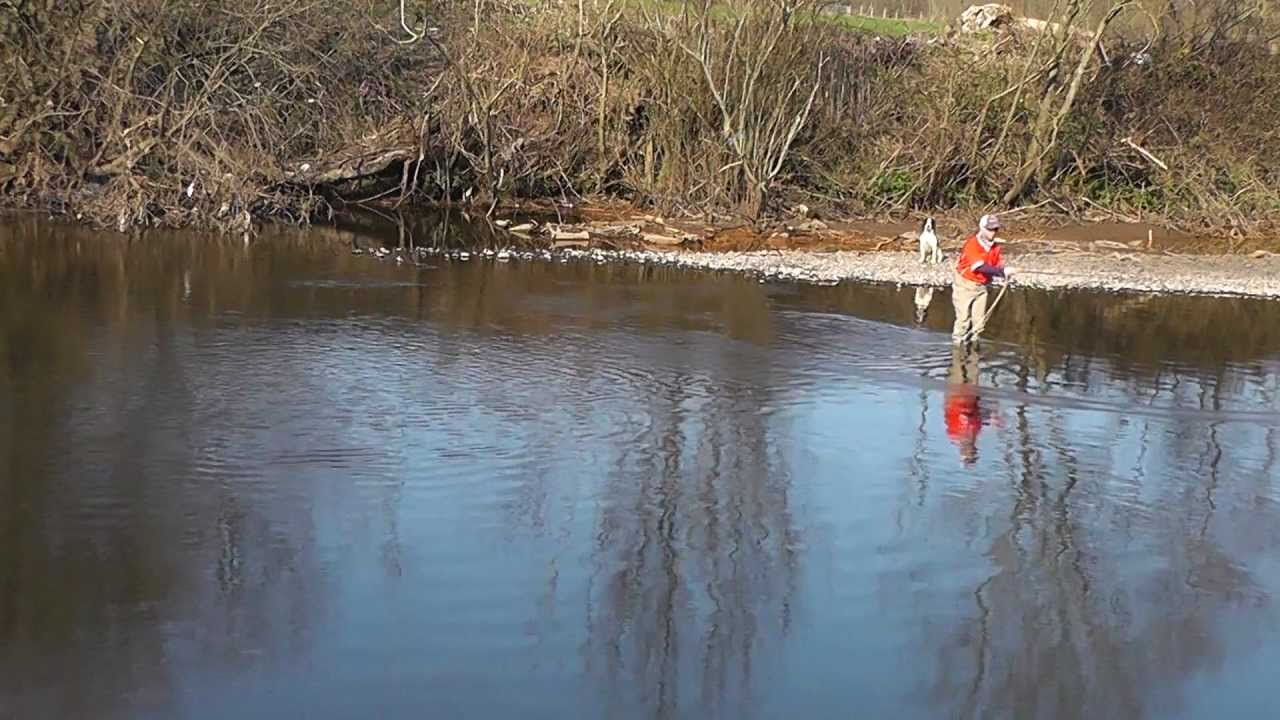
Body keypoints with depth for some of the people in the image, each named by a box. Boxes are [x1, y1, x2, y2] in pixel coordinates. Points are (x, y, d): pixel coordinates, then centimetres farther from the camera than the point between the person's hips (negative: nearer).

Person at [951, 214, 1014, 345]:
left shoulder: (995, 246, 1)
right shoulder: (972, 244, -22)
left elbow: (998, 265, 1)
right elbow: (981, 267, -32)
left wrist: (1004, 273, -22)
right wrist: (1002, 271, -38)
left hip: (981, 286, 6)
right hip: (965, 285, -6)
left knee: (979, 321, 5)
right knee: (964, 319, -10)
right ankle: (957, 343, -2)